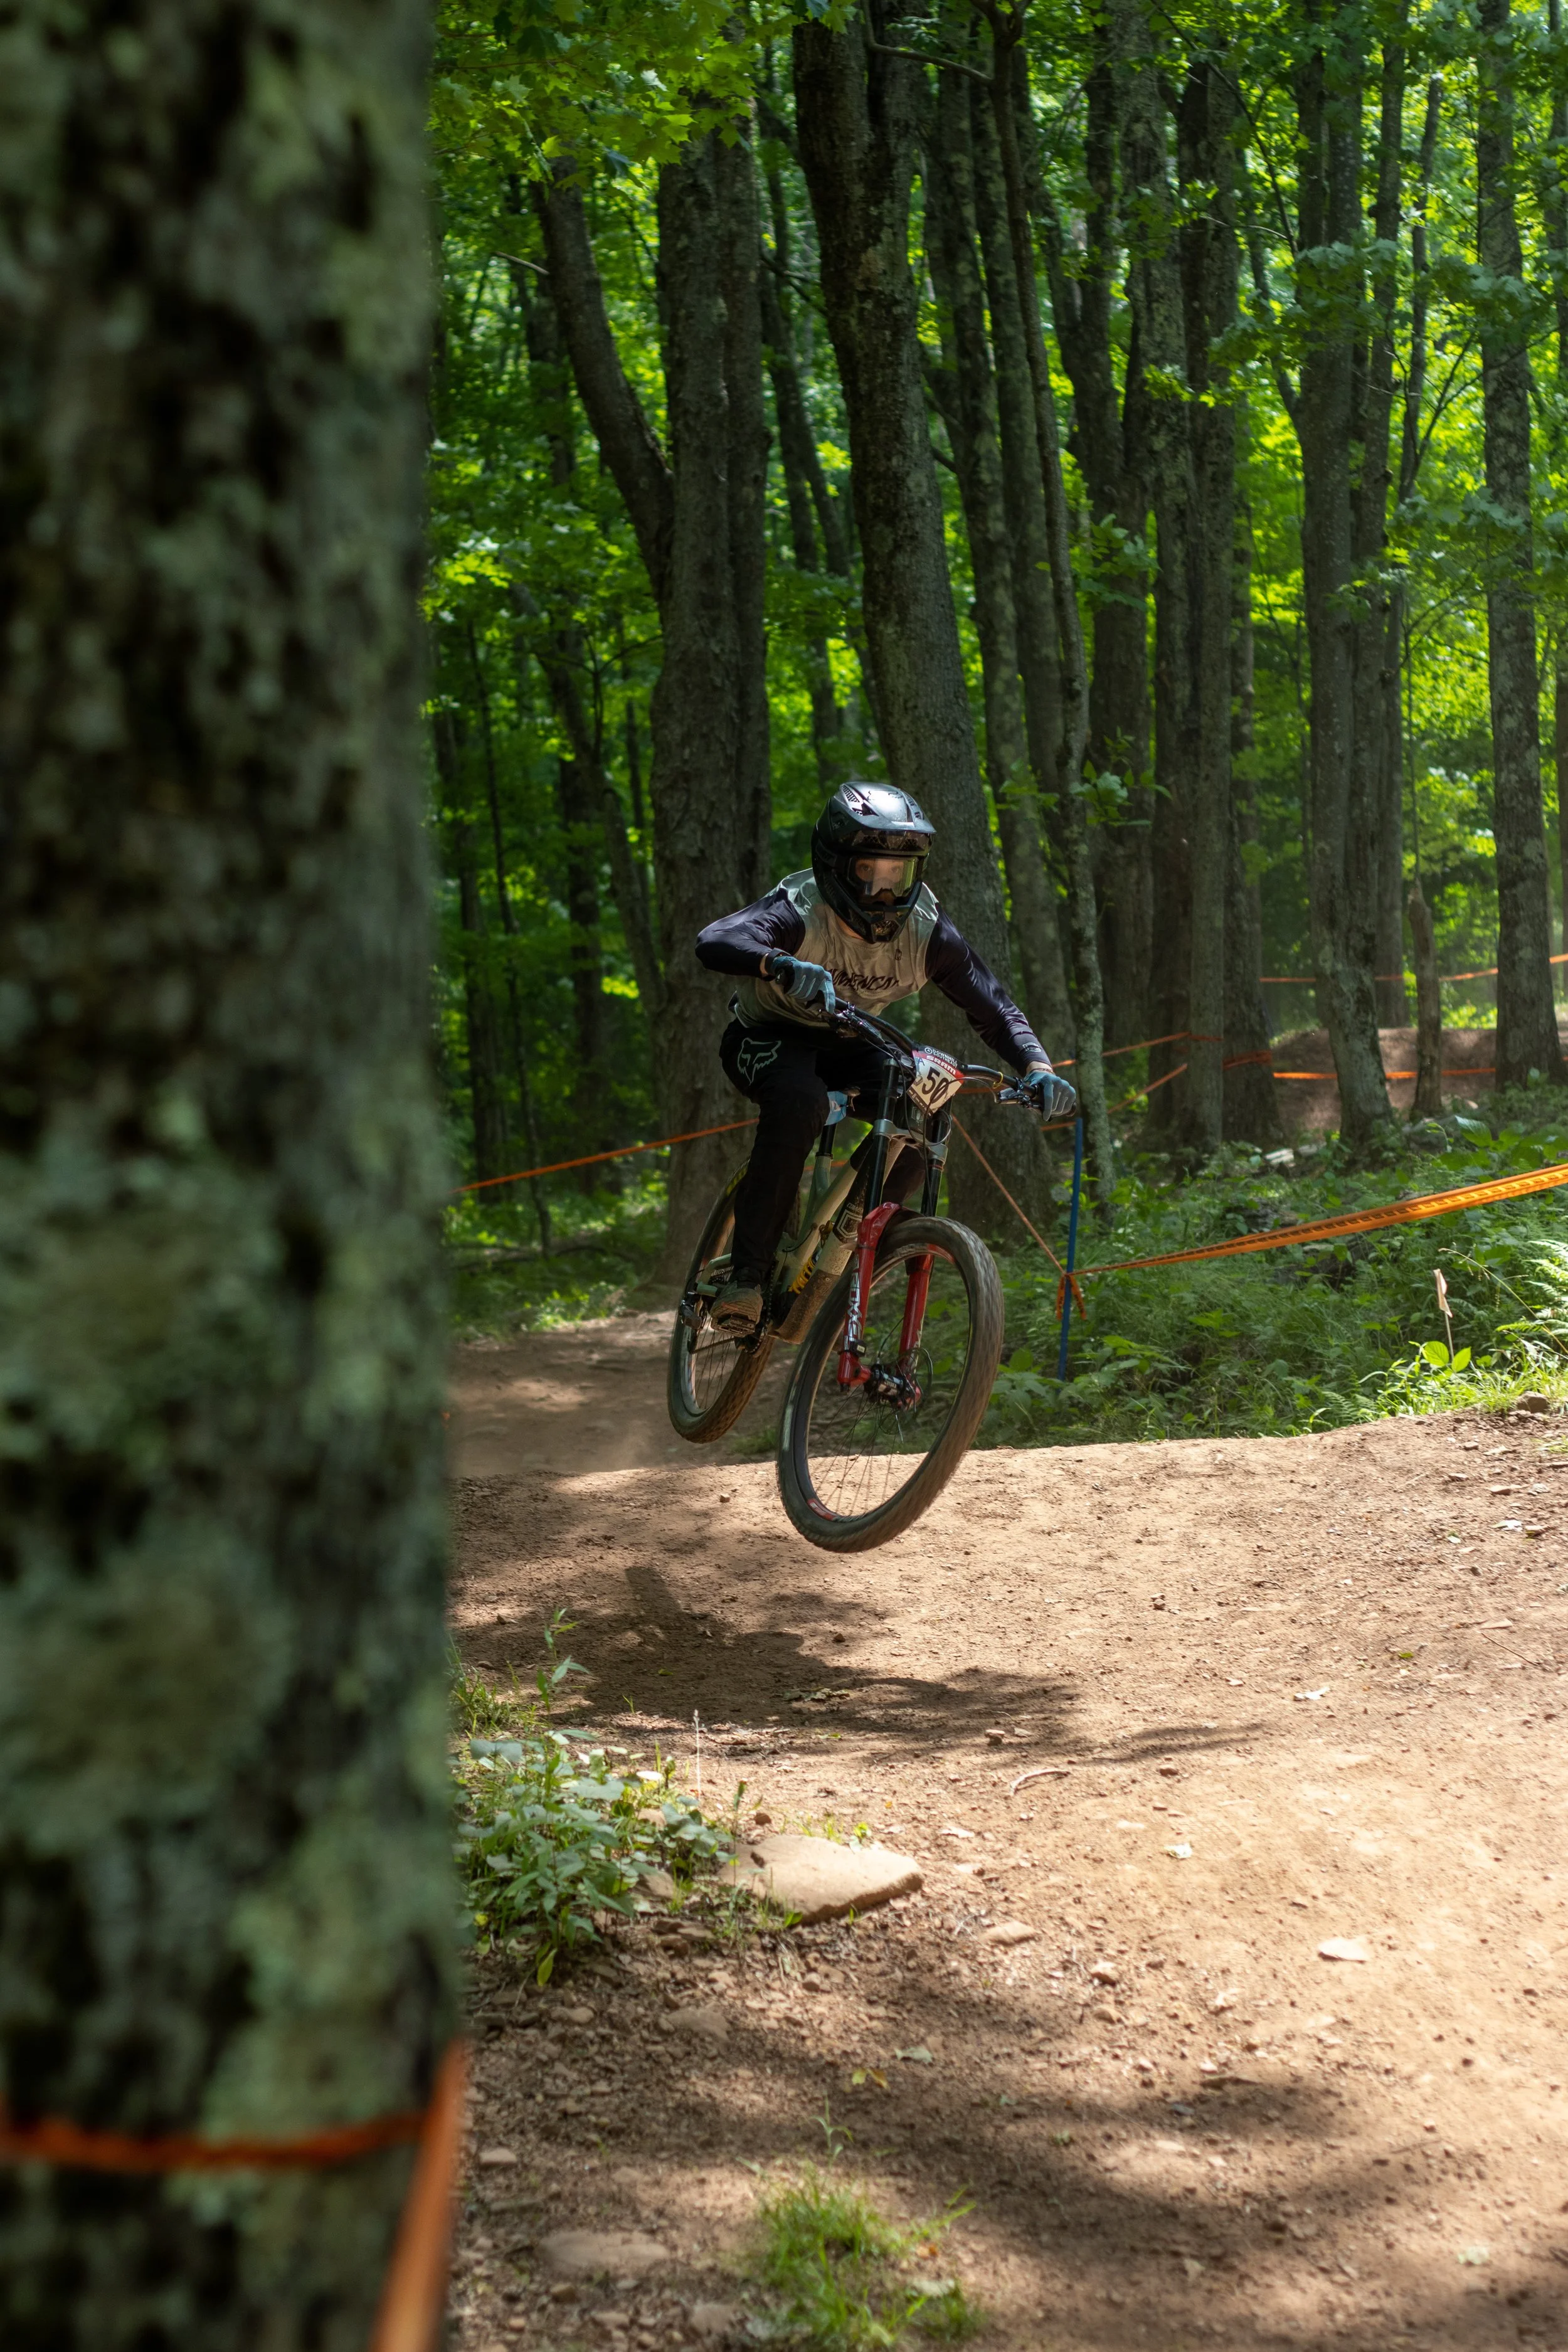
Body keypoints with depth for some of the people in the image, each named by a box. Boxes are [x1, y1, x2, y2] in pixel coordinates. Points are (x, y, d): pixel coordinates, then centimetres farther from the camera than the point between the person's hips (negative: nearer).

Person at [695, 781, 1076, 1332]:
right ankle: (746, 1277, -31)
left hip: (847, 1047, 5)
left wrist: (1038, 1068, -36)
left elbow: (992, 1008, -16)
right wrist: (785, 966, -70)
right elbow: (715, 941, -49)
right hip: (770, 1039, -5)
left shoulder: (926, 929, -19)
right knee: (800, 1101, -37)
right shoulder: (800, 912, -30)